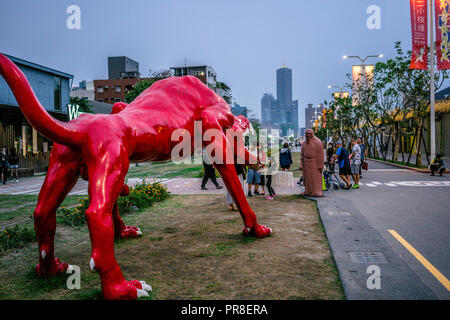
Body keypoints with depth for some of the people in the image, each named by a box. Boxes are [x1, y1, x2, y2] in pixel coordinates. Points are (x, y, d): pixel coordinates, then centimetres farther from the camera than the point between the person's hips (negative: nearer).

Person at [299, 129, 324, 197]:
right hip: (306, 163, 5)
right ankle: (308, 191, 13)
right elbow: (302, 154, 9)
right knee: (307, 177, 6)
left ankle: (317, 192, 2)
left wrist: (320, 166, -13)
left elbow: (320, 154, -10)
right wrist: (301, 164, 1)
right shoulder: (304, 143, 8)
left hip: (315, 162, -5)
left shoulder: (318, 142, -8)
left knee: (316, 177, -4)